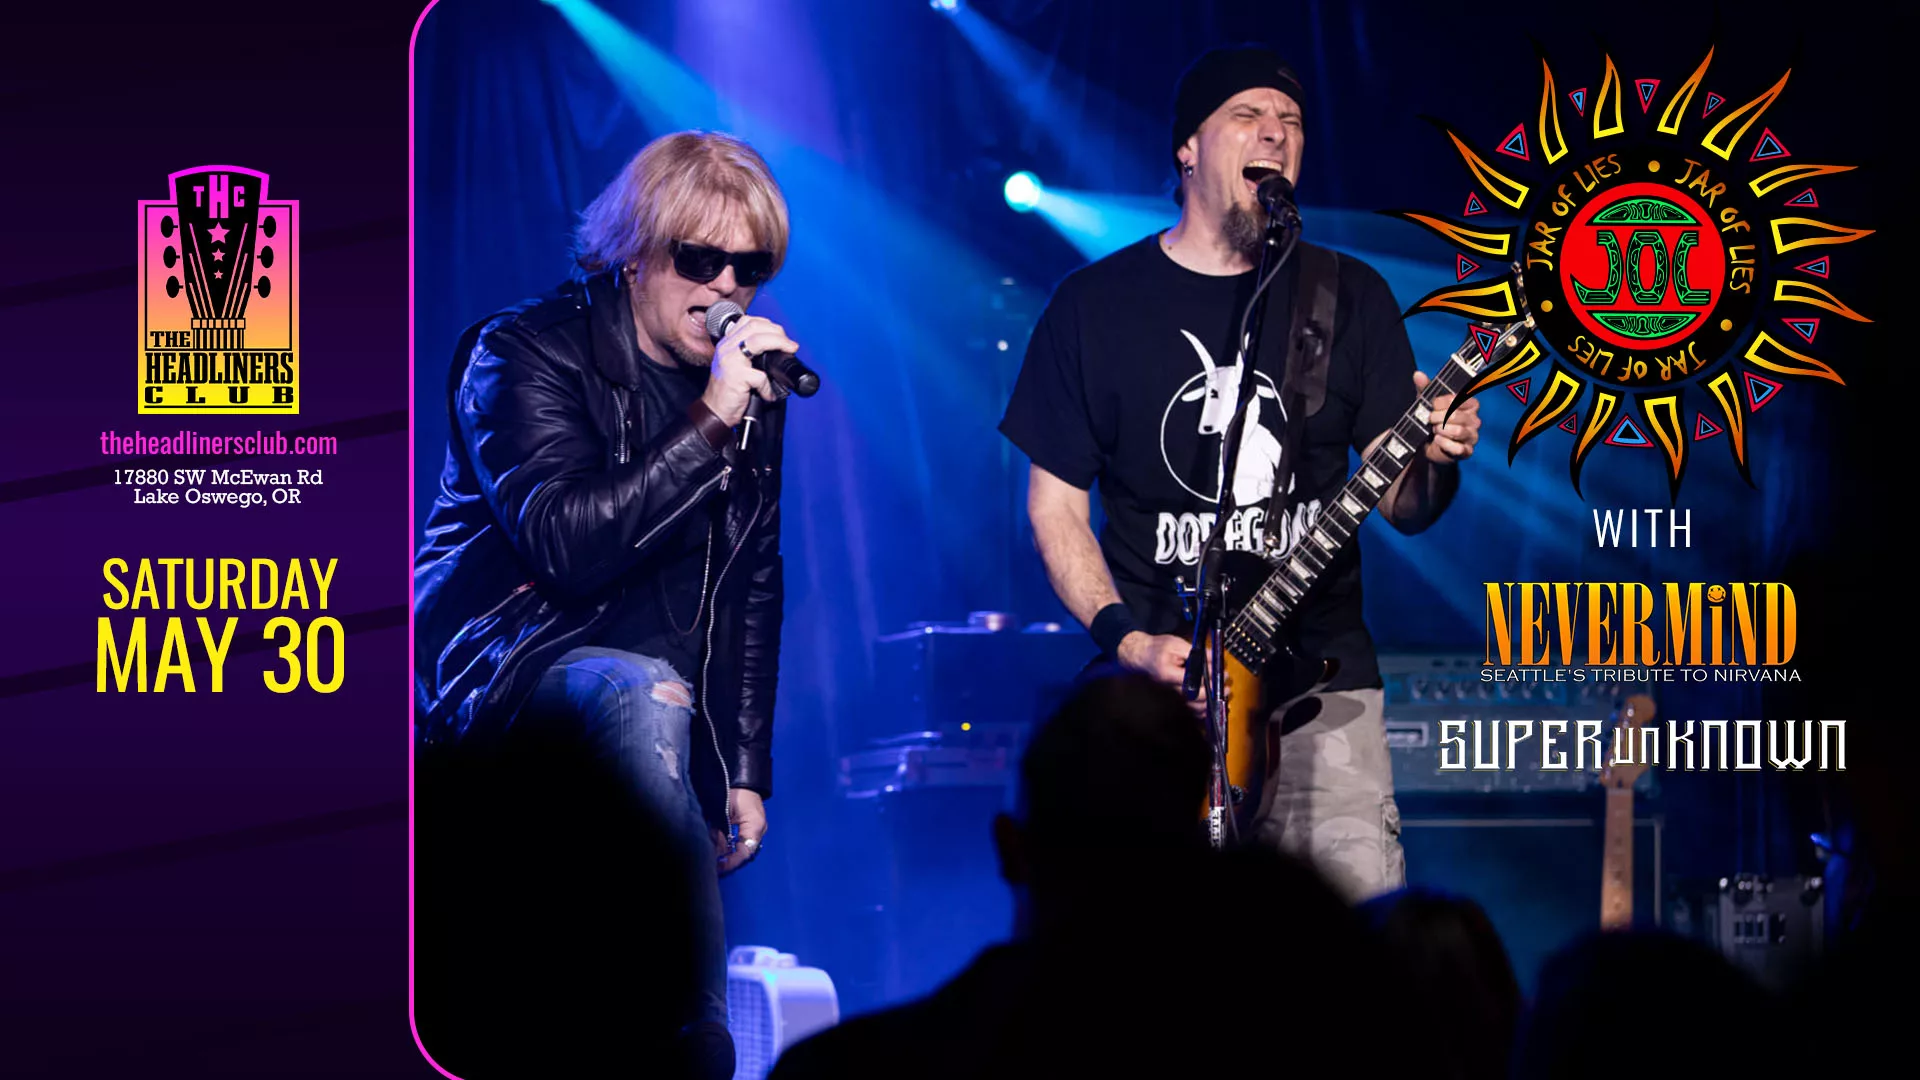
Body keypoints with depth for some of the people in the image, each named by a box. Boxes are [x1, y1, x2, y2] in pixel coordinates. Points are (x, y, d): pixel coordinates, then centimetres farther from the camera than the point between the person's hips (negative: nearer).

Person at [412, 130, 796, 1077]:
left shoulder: (746, 381, 11)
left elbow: (754, 583, 18)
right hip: (504, 667, -6)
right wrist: (709, 423, -25)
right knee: (645, 698, -35)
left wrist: (746, 768, 12)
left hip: (657, 688, 6)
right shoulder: (524, 353, -7)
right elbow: (565, 544, -22)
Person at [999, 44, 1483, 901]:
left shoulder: (1350, 297, 9)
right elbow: (1056, 503, 6)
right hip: (1161, 679, -1)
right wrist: (1125, 639, -7)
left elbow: (1400, 503, 8)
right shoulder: (1096, 304, 4)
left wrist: (1435, 460, -15)